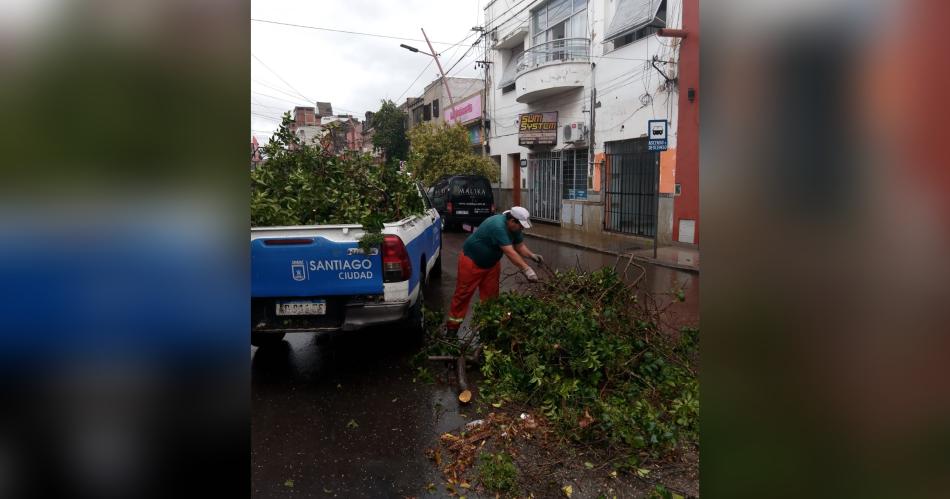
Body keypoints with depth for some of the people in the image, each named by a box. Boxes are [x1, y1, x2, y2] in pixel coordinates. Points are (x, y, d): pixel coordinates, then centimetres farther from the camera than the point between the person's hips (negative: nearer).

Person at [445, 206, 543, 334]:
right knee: (463, 293, -3)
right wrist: (526, 269, -40)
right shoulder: (498, 226, -34)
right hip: (472, 261, -8)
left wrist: (531, 255, -15)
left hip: (491, 263, 9)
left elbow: (520, 246, 4)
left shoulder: (514, 227, -5)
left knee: (490, 294, 7)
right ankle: (453, 326, 5)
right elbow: (510, 252, -38)